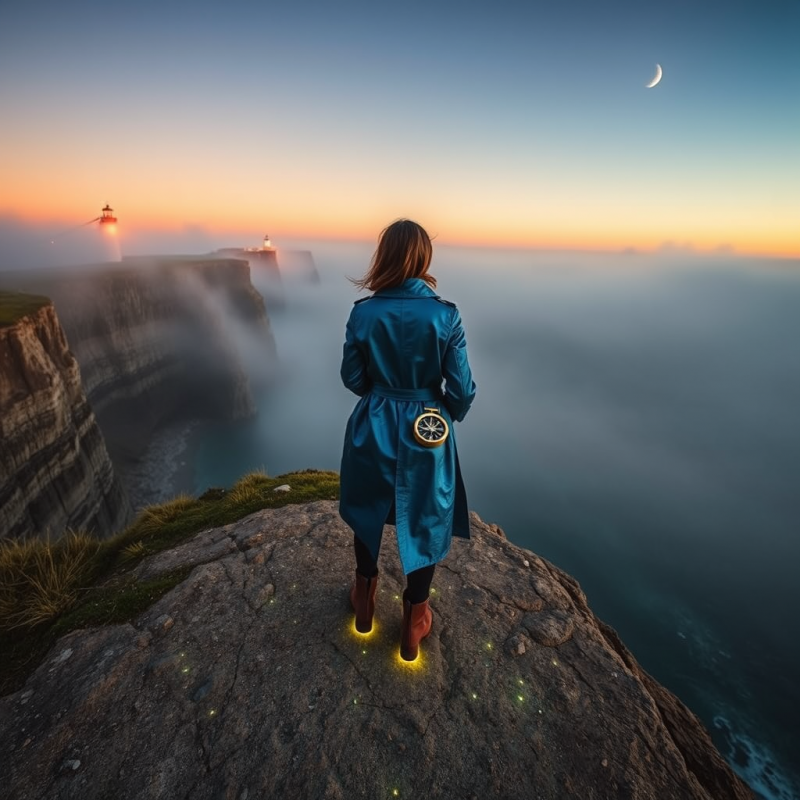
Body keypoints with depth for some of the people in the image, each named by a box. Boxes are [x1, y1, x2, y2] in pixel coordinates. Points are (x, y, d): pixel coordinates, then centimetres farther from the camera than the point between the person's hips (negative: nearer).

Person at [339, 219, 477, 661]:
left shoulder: (363, 312, -10)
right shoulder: (445, 315, -13)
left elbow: (352, 378, -2)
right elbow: (462, 388, -10)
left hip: (373, 428, 2)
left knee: (367, 512, 24)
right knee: (424, 523, 18)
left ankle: (364, 601, 46)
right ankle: (413, 624, 36)